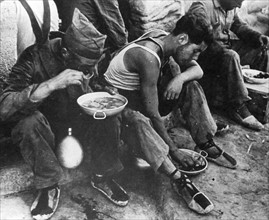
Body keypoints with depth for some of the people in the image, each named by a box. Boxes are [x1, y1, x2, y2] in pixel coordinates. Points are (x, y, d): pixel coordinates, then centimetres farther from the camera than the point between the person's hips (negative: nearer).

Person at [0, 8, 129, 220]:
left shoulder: (90, 60, -11)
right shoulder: (35, 58, -25)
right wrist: (51, 84, -45)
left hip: (79, 122, 3)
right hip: (46, 129, -3)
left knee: (109, 119, -23)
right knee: (30, 122, -35)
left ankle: (106, 176, -3)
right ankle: (48, 188, -16)